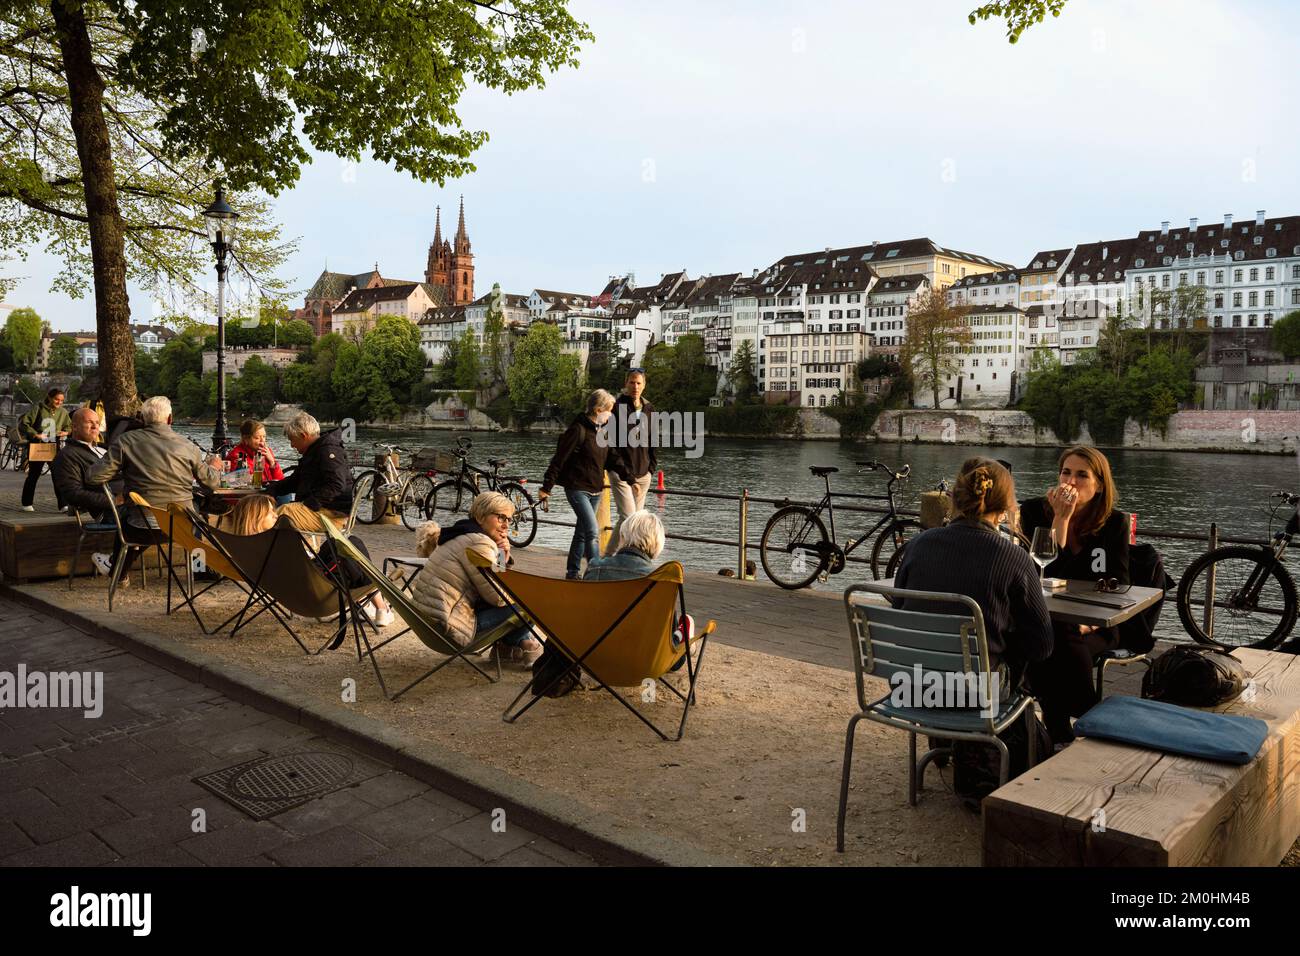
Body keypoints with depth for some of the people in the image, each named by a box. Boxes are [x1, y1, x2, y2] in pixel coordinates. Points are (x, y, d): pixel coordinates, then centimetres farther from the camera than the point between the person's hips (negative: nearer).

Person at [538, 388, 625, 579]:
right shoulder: (578, 429, -15)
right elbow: (559, 459, -13)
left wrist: (629, 479, 15)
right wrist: (546, 487, -11)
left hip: (595, 490, 8)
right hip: (577, 489, -8)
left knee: (582, 532, 14)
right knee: (593, 532, -16)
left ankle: (573, 572, 24)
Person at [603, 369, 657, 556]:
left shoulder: (649, 410, 10)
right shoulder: (617, 408, -8)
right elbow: (612, 447, -11)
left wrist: (651, 468, 8)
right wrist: (629, 477, -14)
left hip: (642, 474, 6)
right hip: (621, 473, -6)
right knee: (628, 517, -15)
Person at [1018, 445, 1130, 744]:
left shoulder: (1114, 522, 2)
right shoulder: (1035, 512, -3)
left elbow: (1119, 584, 1)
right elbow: (1045, 572, -15)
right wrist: (1061, 518, -20)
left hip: (1095, 623, 0)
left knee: (1069, 647, -33)